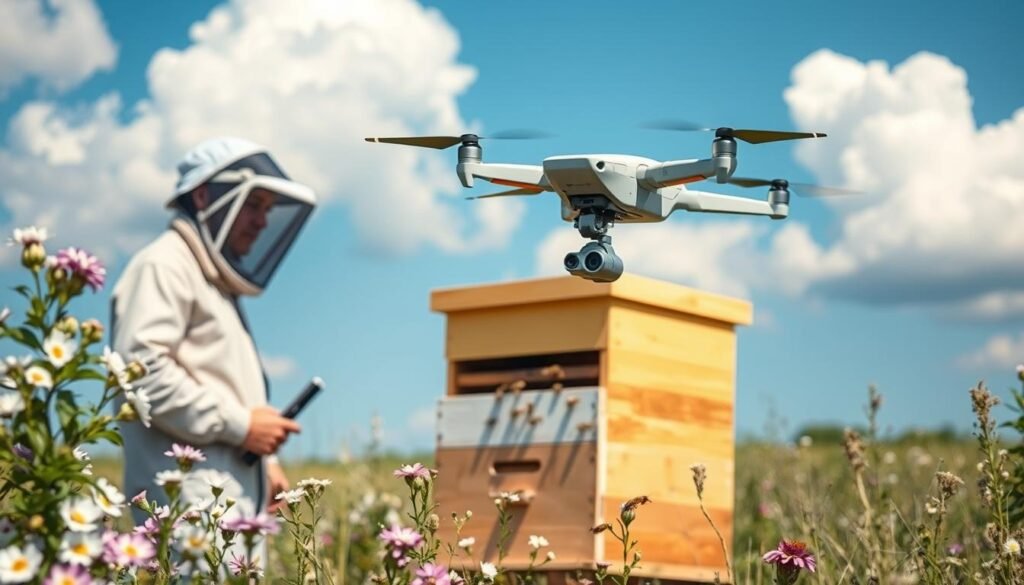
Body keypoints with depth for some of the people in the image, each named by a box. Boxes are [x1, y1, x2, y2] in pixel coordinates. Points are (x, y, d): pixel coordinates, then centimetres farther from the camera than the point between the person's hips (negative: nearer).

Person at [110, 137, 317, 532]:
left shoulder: (216, 281, 25)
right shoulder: (164, 266, -4)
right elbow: (142, 367, -18)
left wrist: (264, 459, 17)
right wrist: (239, 425, -15)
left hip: (235, 497, 10)